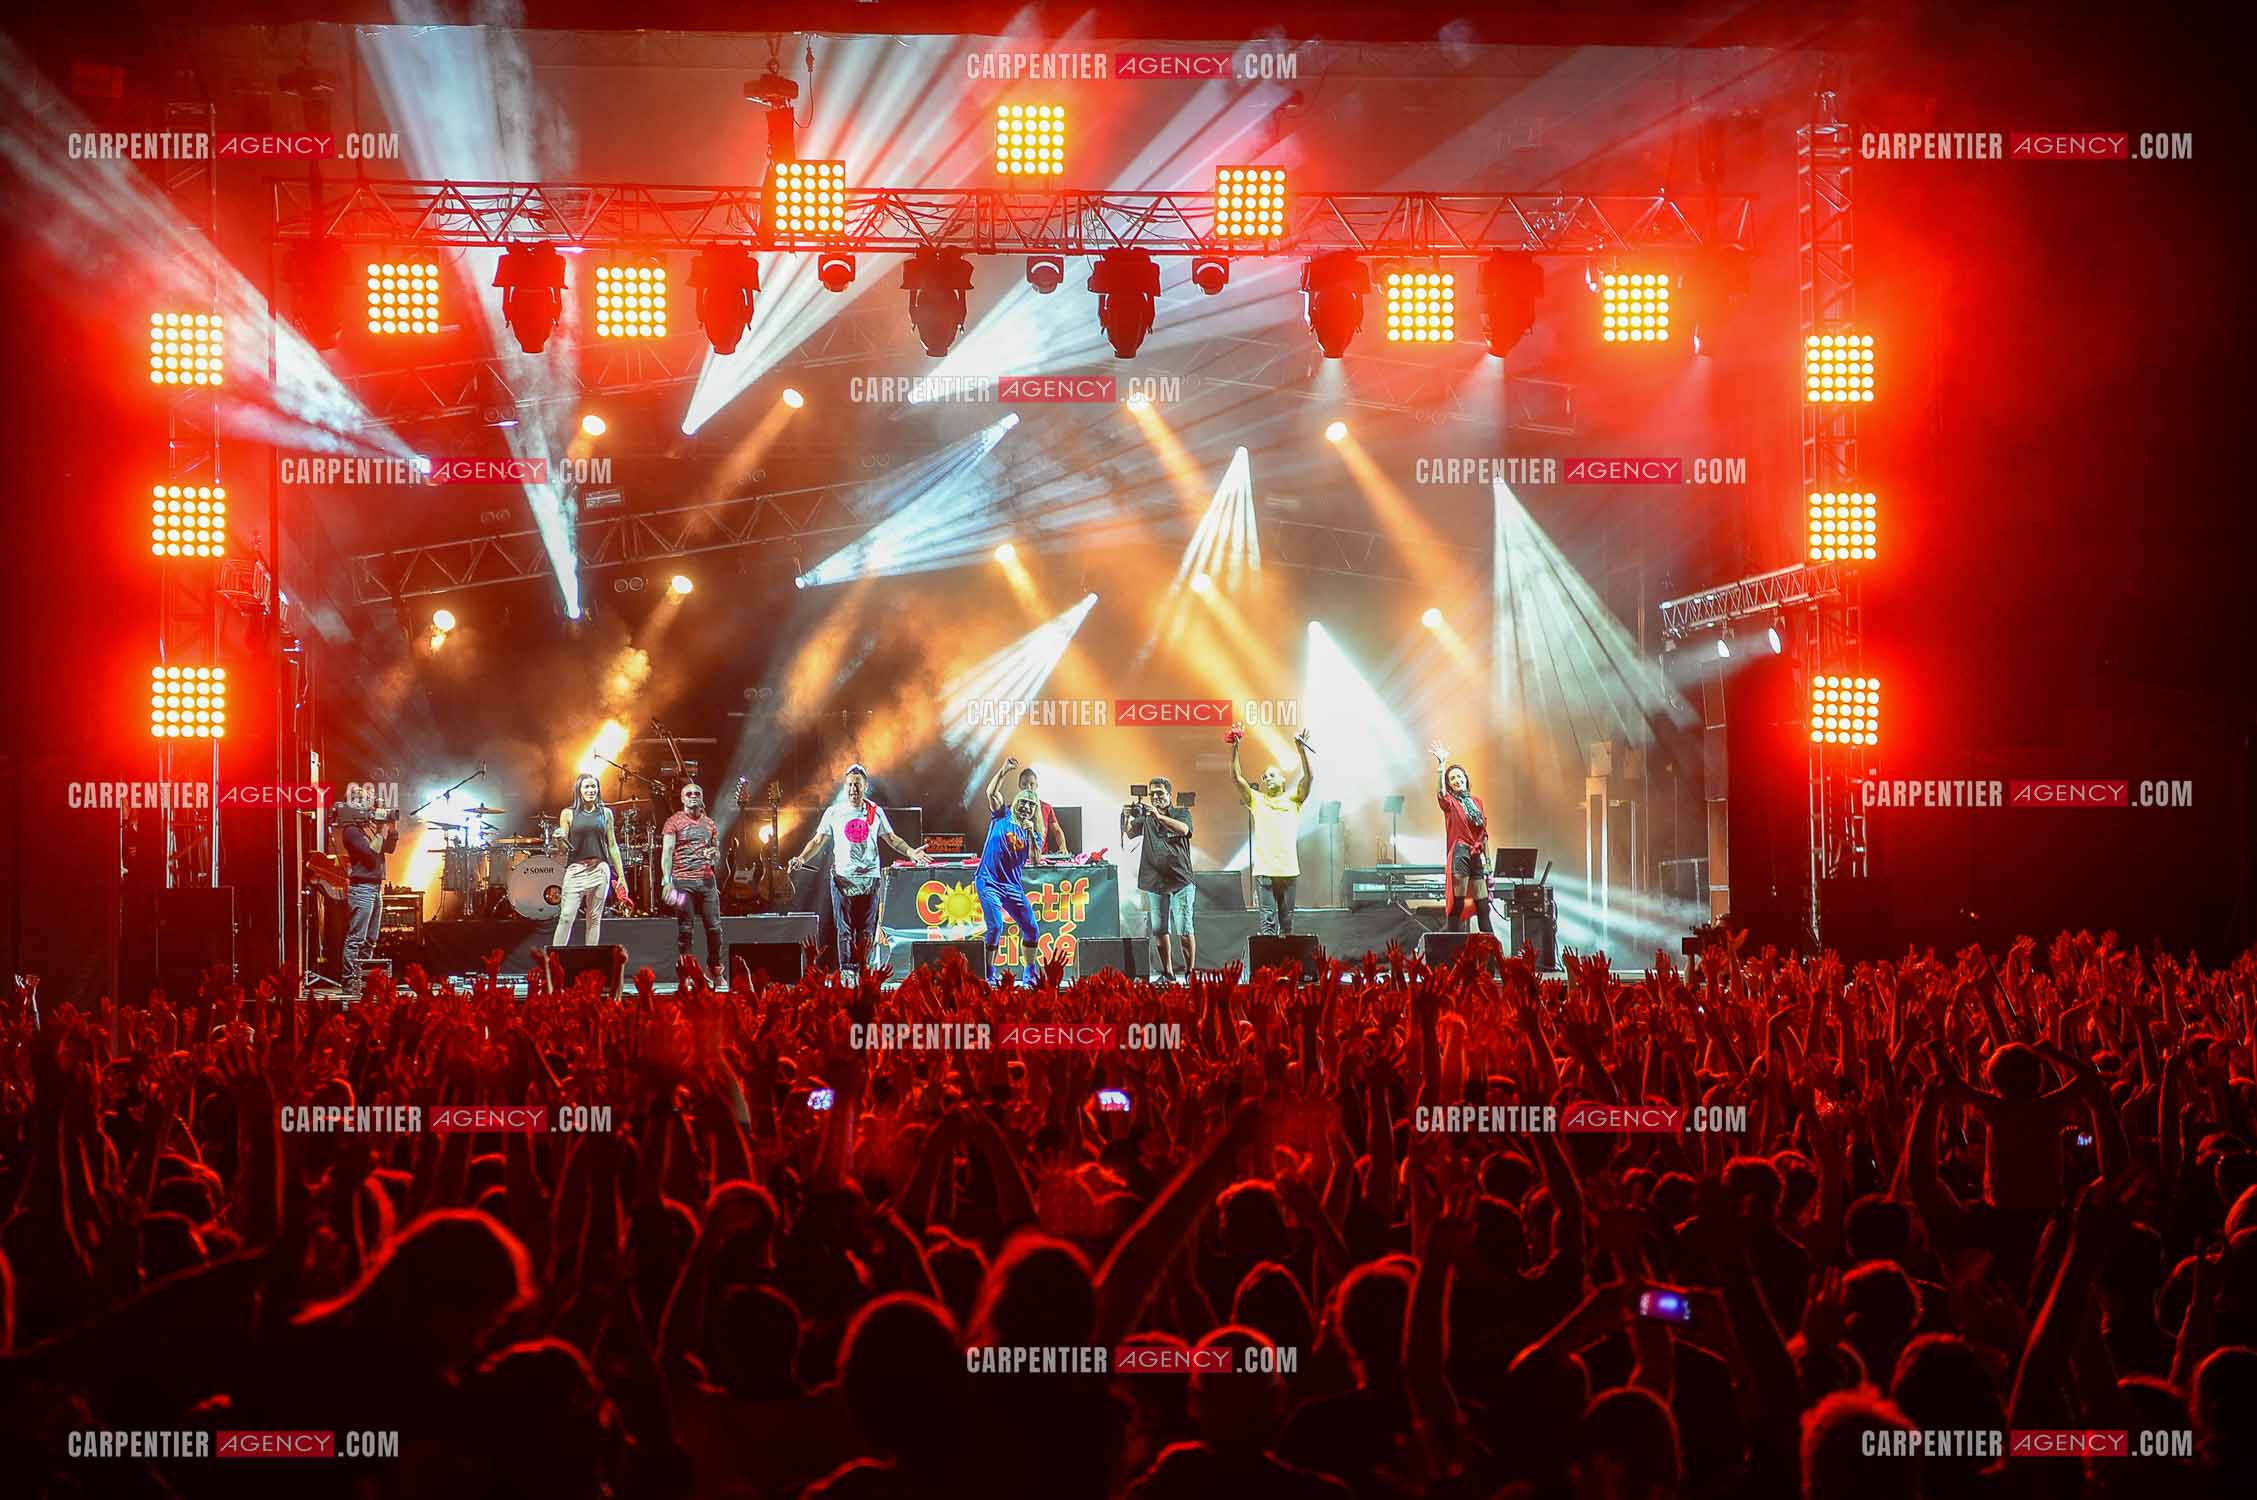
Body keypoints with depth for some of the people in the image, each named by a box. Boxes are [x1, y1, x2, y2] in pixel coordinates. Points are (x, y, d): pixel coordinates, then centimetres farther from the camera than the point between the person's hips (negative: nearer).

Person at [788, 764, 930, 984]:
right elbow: (818, 840, 7)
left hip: (870, 877, 1)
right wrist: (802, 858, -9)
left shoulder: (875, 812, 10)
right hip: (843, 877, -1)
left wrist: (911, 853, -1)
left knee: (867, 930, 2)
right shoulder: (834, 812, 7)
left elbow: (892, 839, 14)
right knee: (845, 928, -6)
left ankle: (862, 973, 10)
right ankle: (846, 972, -8)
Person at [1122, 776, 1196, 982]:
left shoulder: (1182, 813, 4)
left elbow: (1183, 829, -18)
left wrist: (1158, 816, -29)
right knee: (1160, 931, 5)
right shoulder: (1145, 817, 11)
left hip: (1180, 880, -3)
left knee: (1185, 930, -4)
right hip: (1154, 881, 3)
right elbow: (1130, 833, -5)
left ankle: (1189, 972, 2)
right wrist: (1127, 819, -26)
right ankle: (1168, 973, 12)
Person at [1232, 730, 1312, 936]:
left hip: (1289, 870, 0)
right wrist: (1234, 749, -6)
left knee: (1286, 920, 5)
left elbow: (1308, 777, -1)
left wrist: (1301, 750, -11)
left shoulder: (1293, 800, 12)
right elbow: (1236, 778, 4)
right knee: (1268, 919, -6)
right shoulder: (1257, 800, 13)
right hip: (1263, 870, 0)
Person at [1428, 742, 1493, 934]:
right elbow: (1440, 792, -23)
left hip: (1477, 855, 5)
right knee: (1458, 901, -11)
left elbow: (1484, 833, 18)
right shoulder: (1450, 802, 1)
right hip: (1460, 853, -5)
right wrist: (1441, 765, -32)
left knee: (1483, 903, 7)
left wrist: (1487, 860, 15)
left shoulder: (1477, 802, 15)